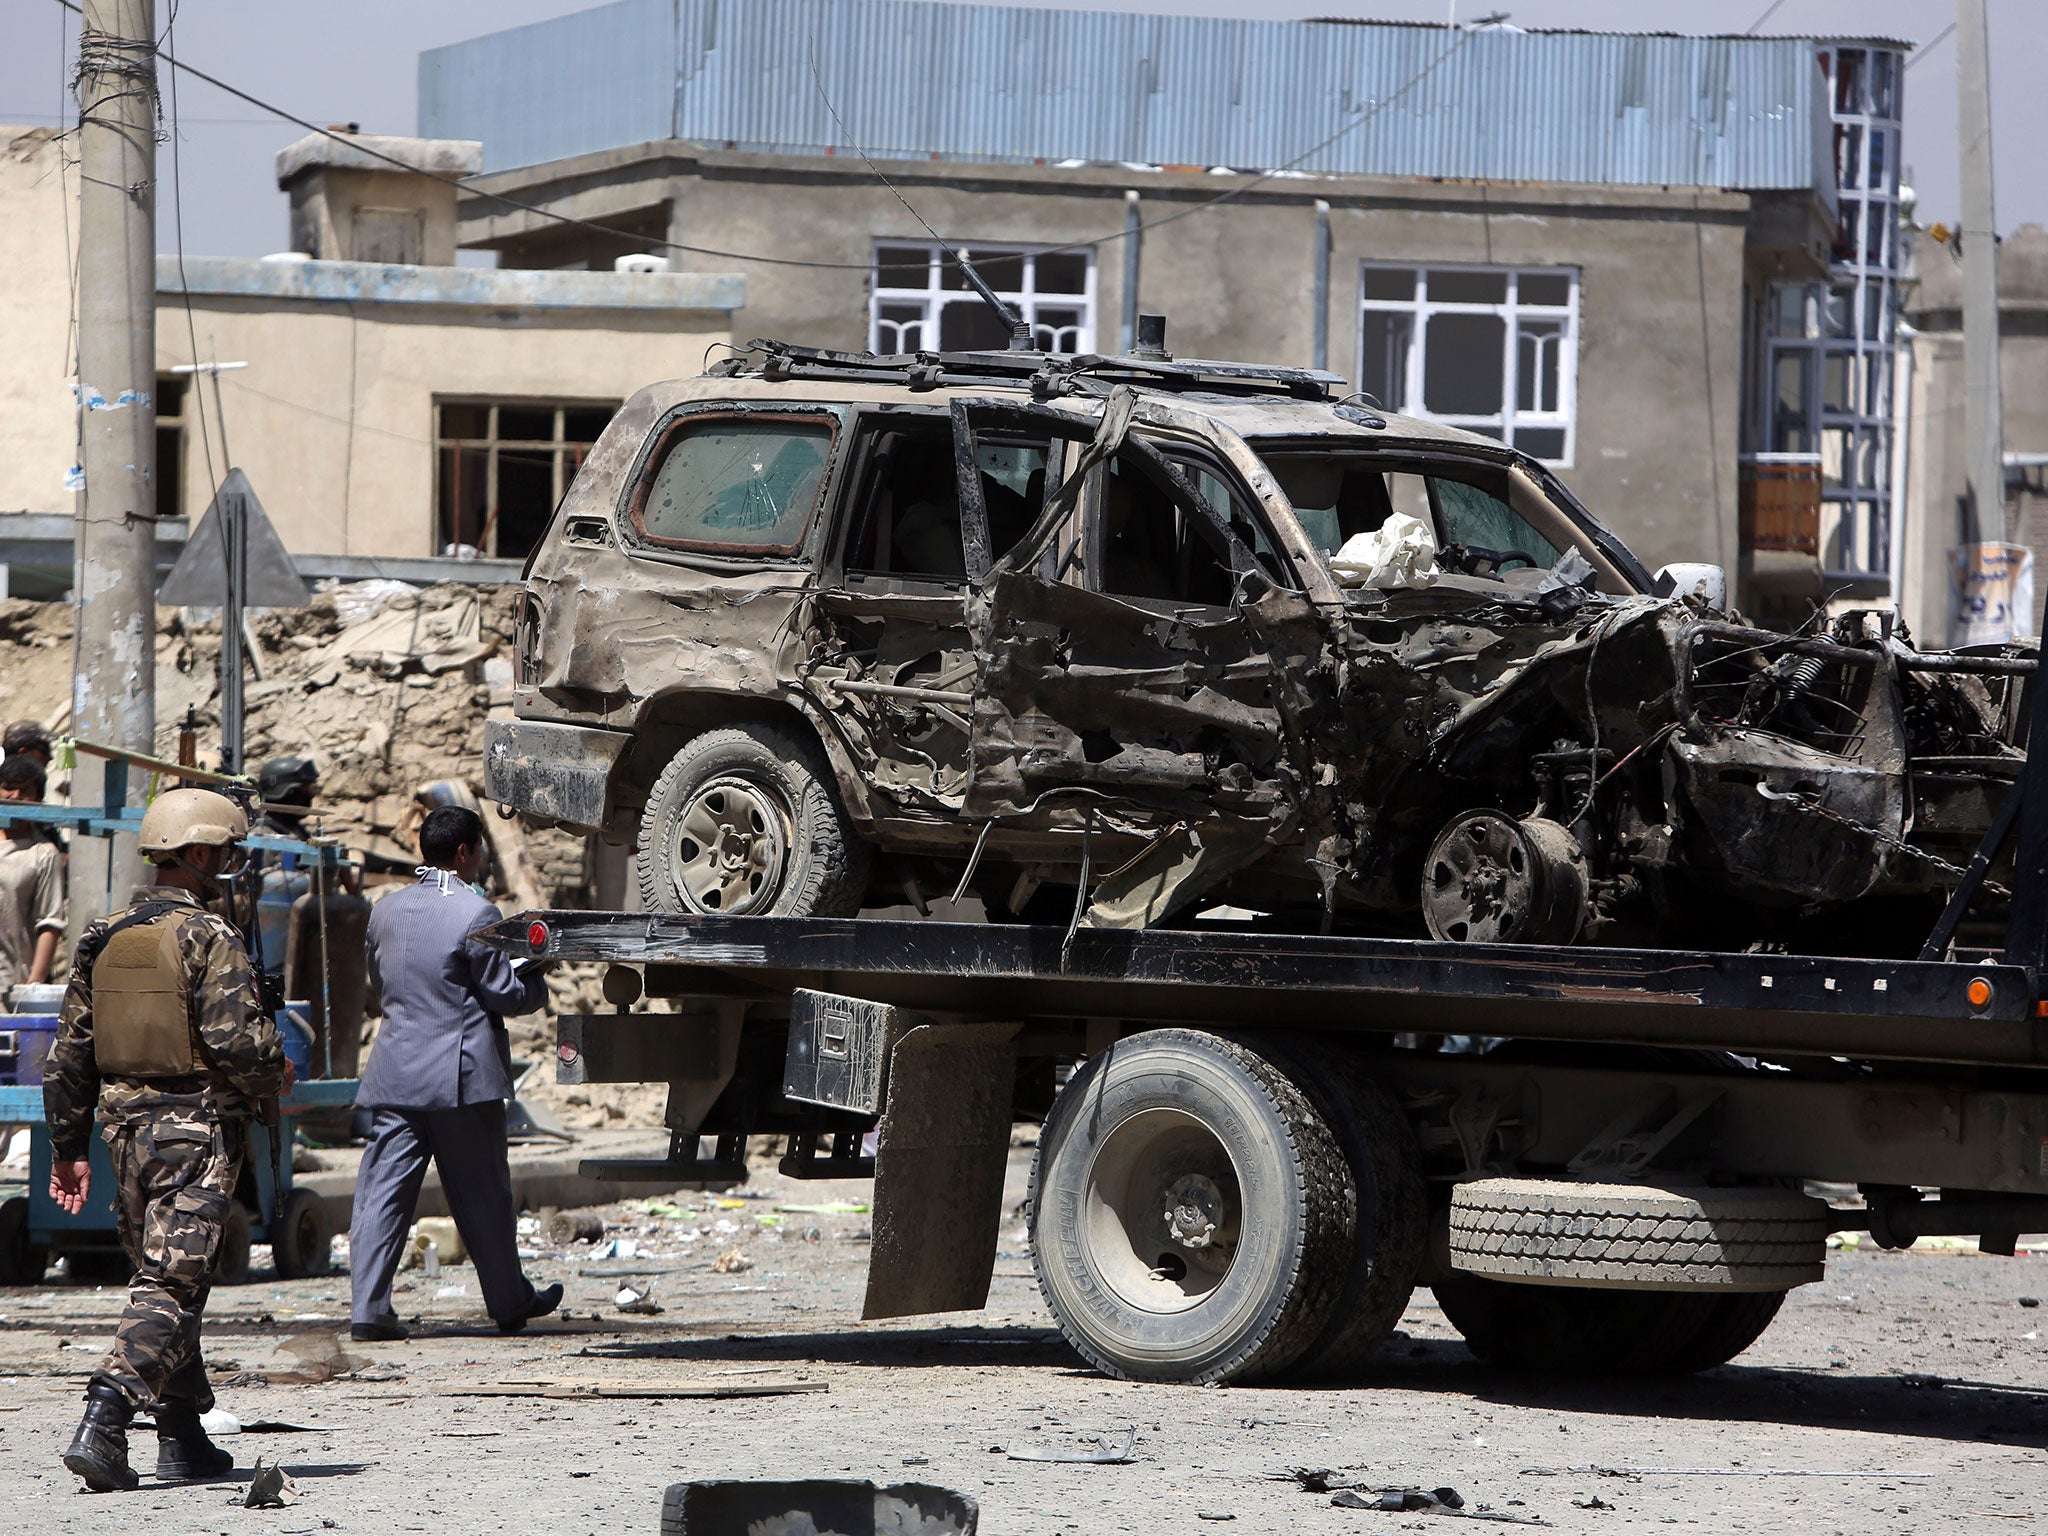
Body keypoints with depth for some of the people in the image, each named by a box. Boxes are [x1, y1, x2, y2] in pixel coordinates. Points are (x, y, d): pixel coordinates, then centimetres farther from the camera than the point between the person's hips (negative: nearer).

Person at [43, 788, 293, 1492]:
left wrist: (68, 1147, 18)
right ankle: (101, 1426, -22)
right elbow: (234, 1039, -19)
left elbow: (70, 1052, 12)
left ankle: (183, 1436, 22)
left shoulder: (103, 938, 9)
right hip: (198, 1130, -7)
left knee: (160, 1277, 18)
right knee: (171, 1287, -8)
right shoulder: (208, 938, -12)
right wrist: (277, 1074, 3)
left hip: (126, 1131, 7)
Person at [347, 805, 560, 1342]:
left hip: (395, 1071, 4)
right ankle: (510, 1302, 19)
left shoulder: (385, 911, 8)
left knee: (382, 1191, 1)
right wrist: (536, 979, 11)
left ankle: (367, 1307, -8)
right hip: (461, 1073, -4)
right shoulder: (475, 913, -11)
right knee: (482, 1193, 7)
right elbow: (504, 994, -9)